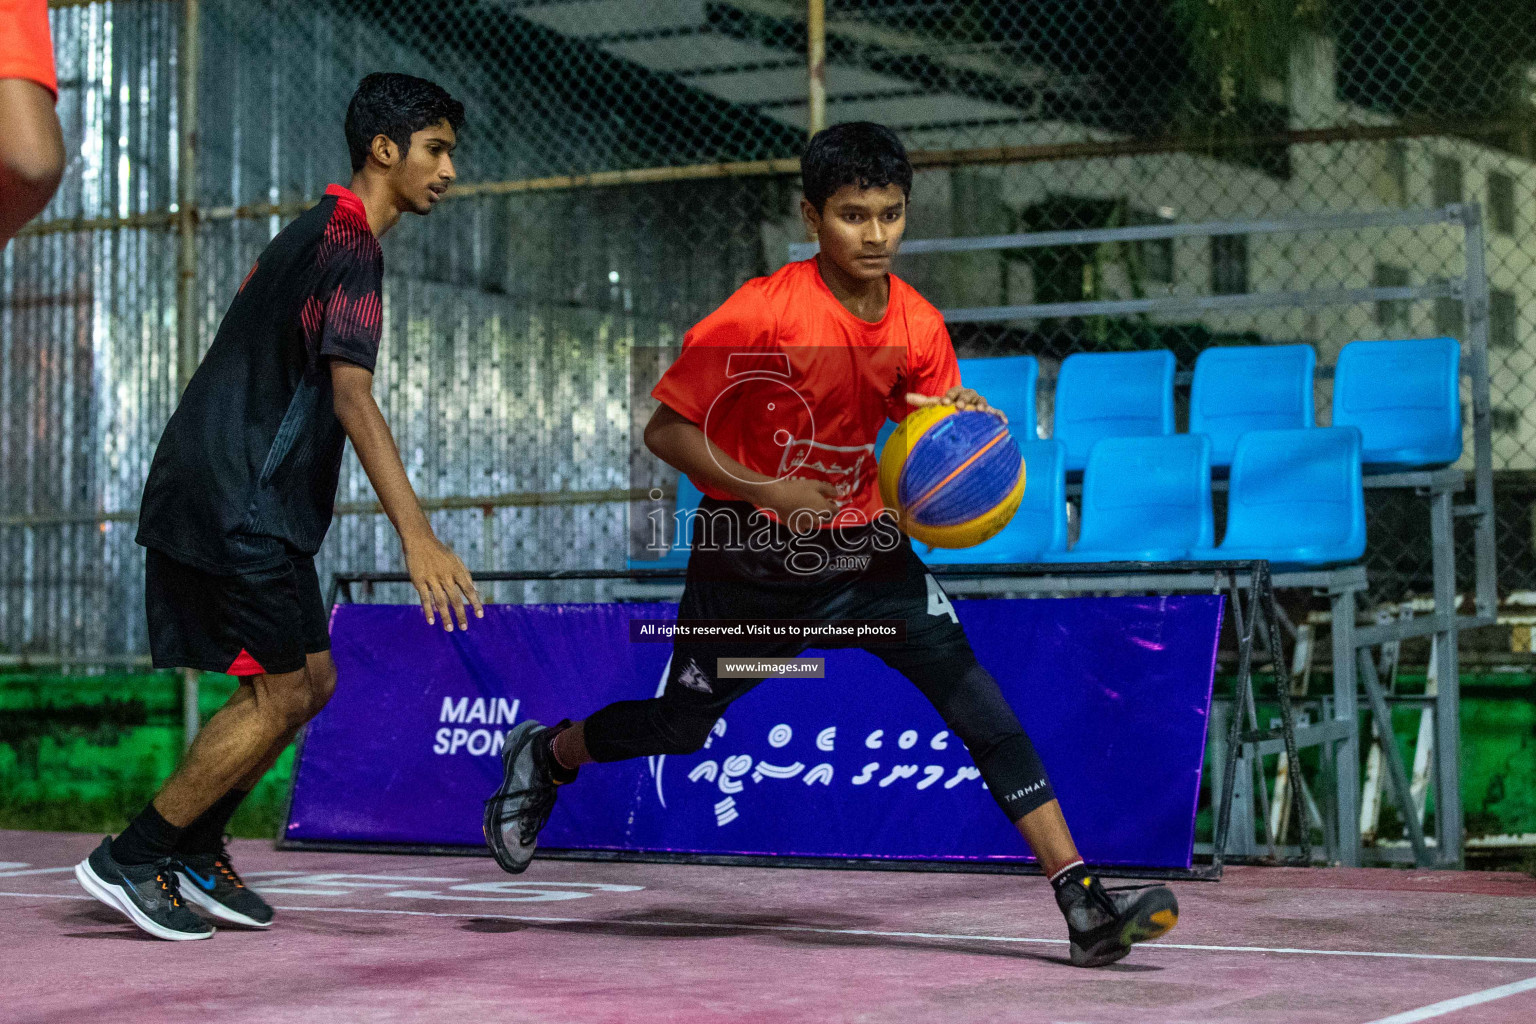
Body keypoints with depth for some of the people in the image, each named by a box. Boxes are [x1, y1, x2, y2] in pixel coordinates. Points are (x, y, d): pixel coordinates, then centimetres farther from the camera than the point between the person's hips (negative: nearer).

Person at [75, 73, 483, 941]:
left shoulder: (316, 232, 17)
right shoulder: (350, 243, -15)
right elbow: (352, 395, -26)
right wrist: (417, 535, -33)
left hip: (253, 501, 10)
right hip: (236, 503, -10)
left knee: (312, 681, 11)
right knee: (281, 694, -7)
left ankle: (196, 852, 18)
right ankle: (128, 861, 0)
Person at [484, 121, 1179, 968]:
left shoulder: (919, 326, -8)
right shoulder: (763, 312, -21)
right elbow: (665, 430, -16)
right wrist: (765, 491, -26)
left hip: (860, 547, 3)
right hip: (748, 552, -3)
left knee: (978, 700, -13)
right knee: (678, 726, 12)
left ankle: (1084, 904, -16)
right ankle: (544, 755, 46)